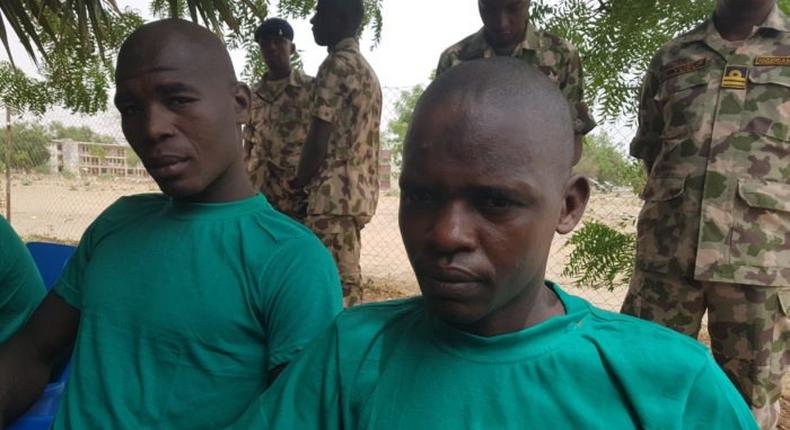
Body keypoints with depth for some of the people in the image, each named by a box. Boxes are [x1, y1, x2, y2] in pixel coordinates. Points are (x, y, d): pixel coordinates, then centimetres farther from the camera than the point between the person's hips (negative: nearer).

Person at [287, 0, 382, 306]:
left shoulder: (336, 65, -9)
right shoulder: (367, 70, 20)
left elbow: (320, 138, -15)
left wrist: (299, 182, 2)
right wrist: (310, 180, 19)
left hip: (336, 192, -10)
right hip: (360, 188, 10)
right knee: (346, 278, 14)